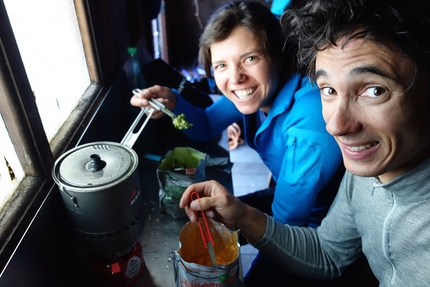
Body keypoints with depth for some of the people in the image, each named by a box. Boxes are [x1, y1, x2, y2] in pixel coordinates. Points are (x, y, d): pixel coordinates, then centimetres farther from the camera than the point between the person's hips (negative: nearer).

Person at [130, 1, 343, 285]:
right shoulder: (258, 90, -12)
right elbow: (207, 126, 2)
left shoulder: (310, 123, -36)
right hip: (285, 196, 7)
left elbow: (287, 221, -28)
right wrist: (173, 103, -18)